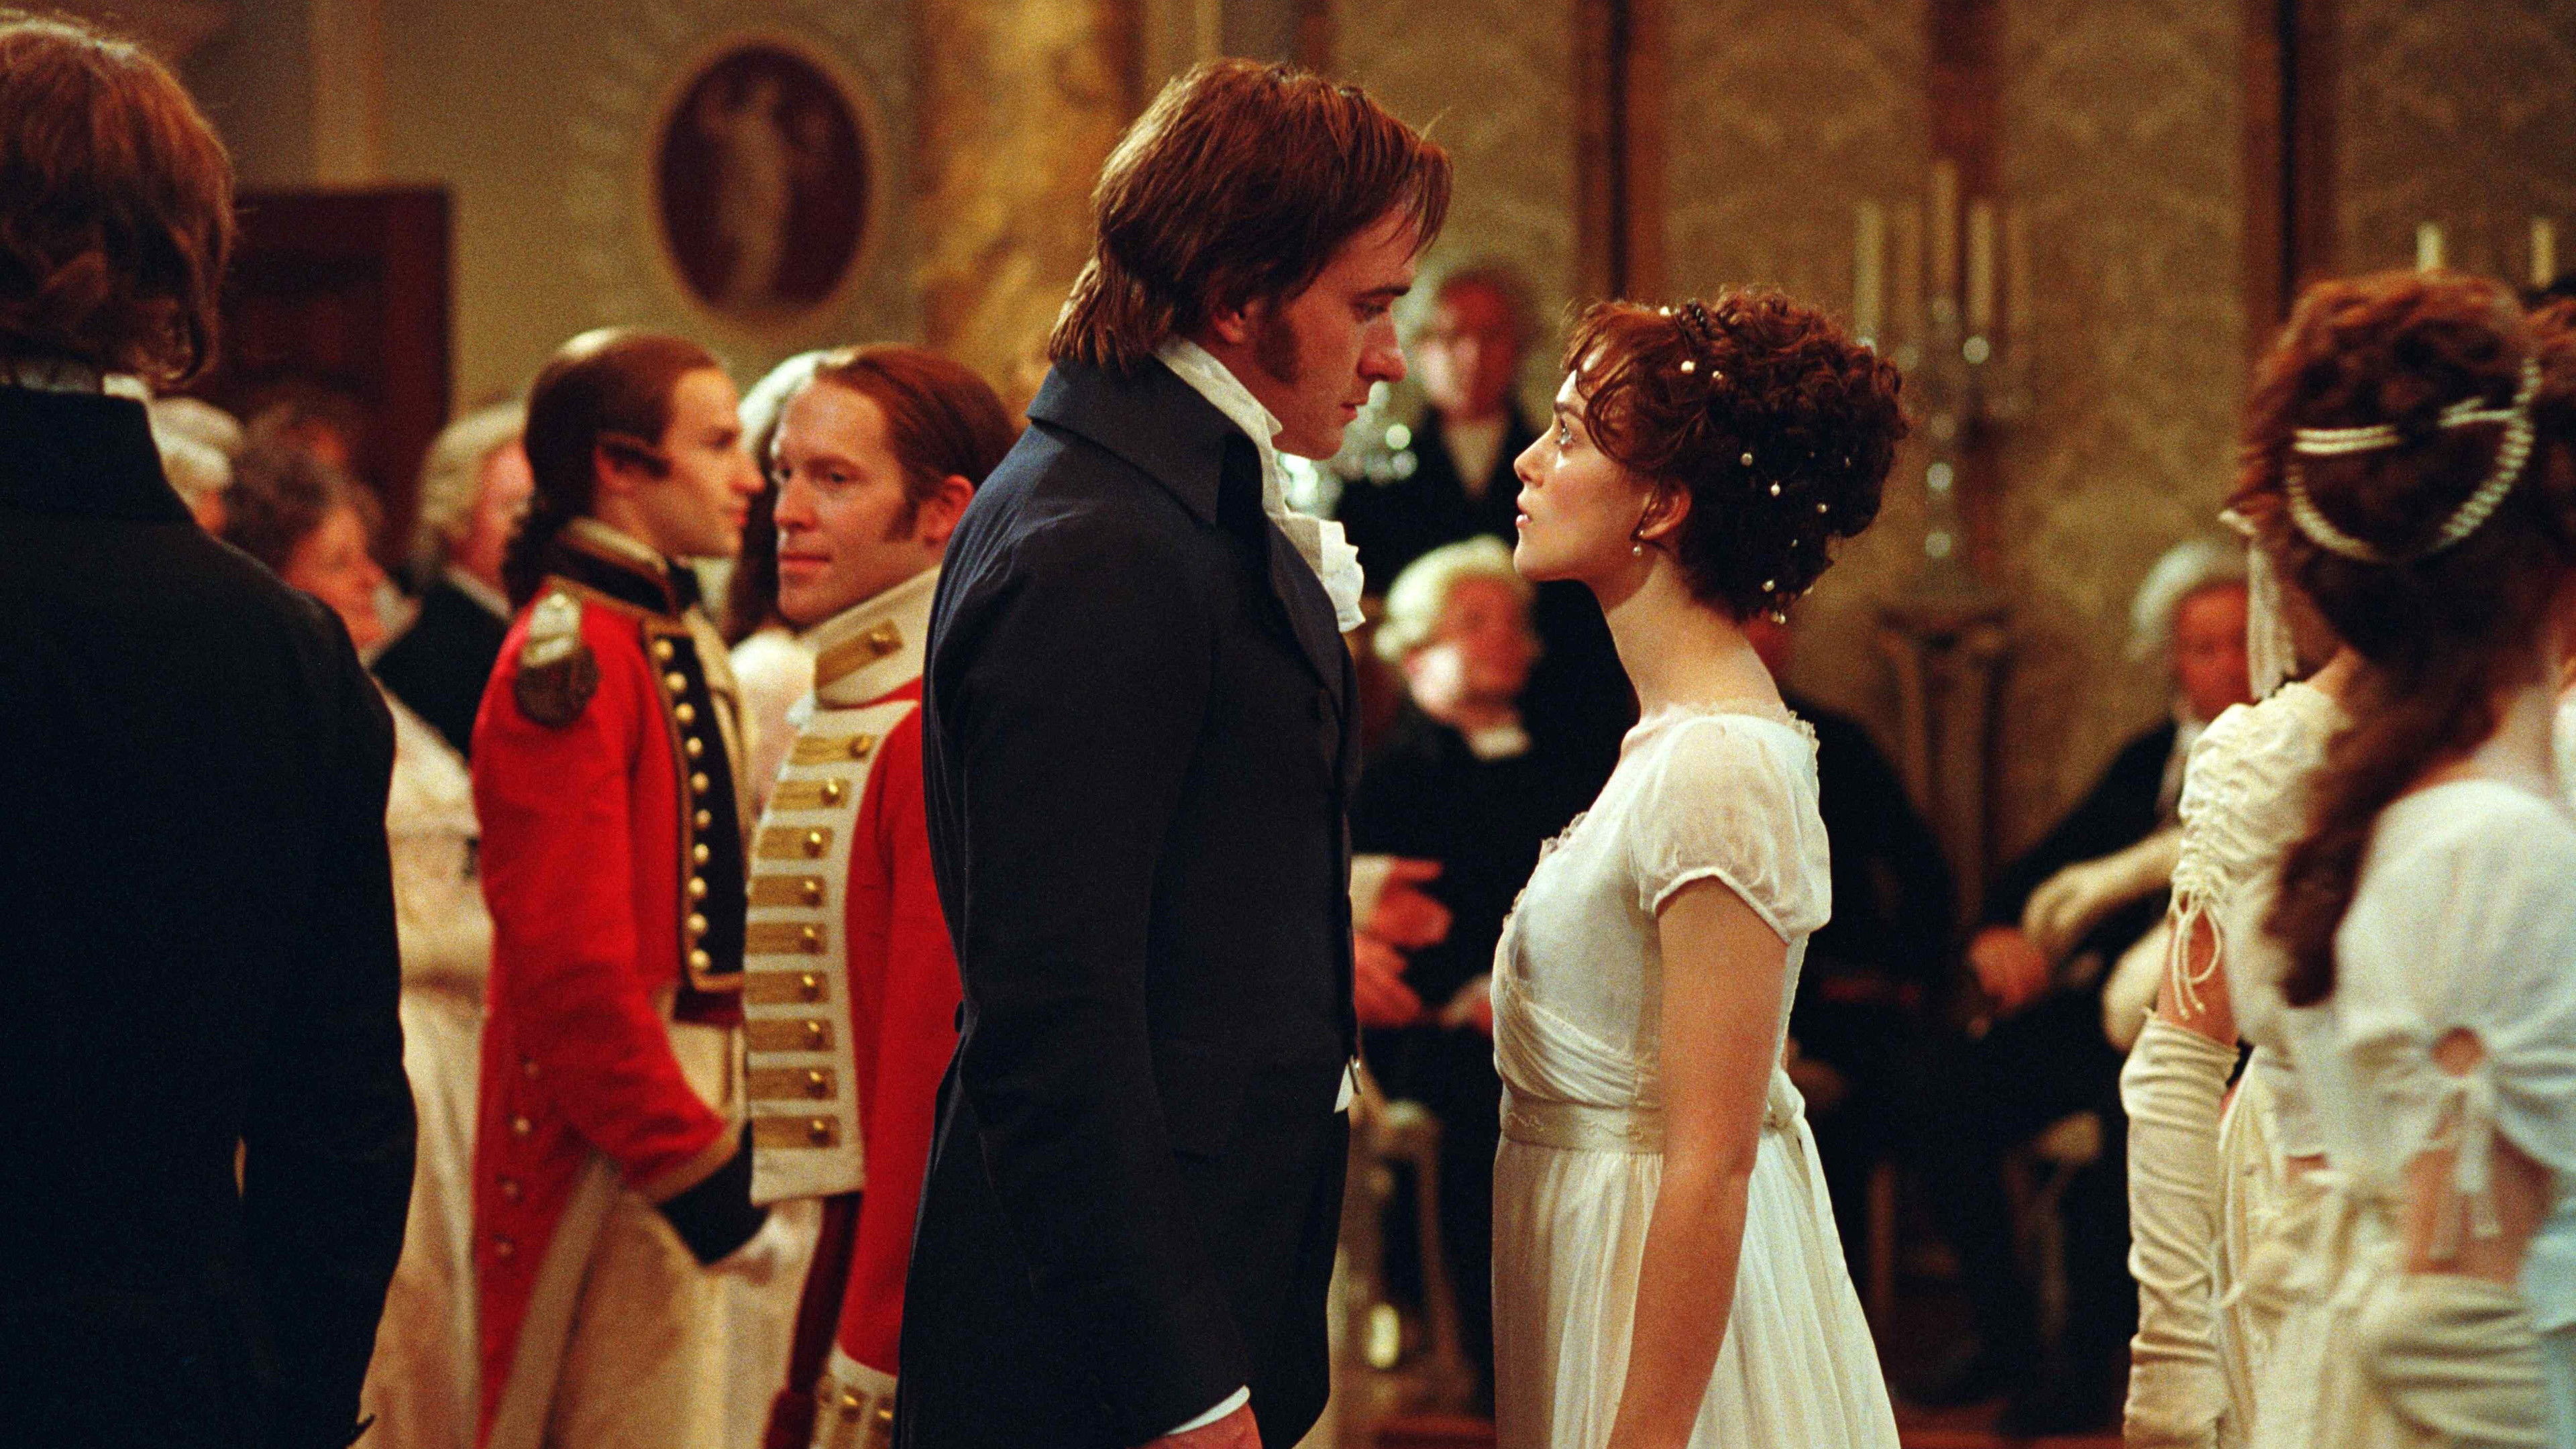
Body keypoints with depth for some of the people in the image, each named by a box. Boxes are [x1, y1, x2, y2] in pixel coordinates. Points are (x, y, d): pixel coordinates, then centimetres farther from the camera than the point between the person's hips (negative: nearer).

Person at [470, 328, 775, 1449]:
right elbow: (574, 968, -21)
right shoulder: (571, 659, -16)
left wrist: (726, 1129, 14)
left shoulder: (676, 636, 15)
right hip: (617, 1144, -10)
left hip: (683, 1100, 10)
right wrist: (696, 1166, -20)